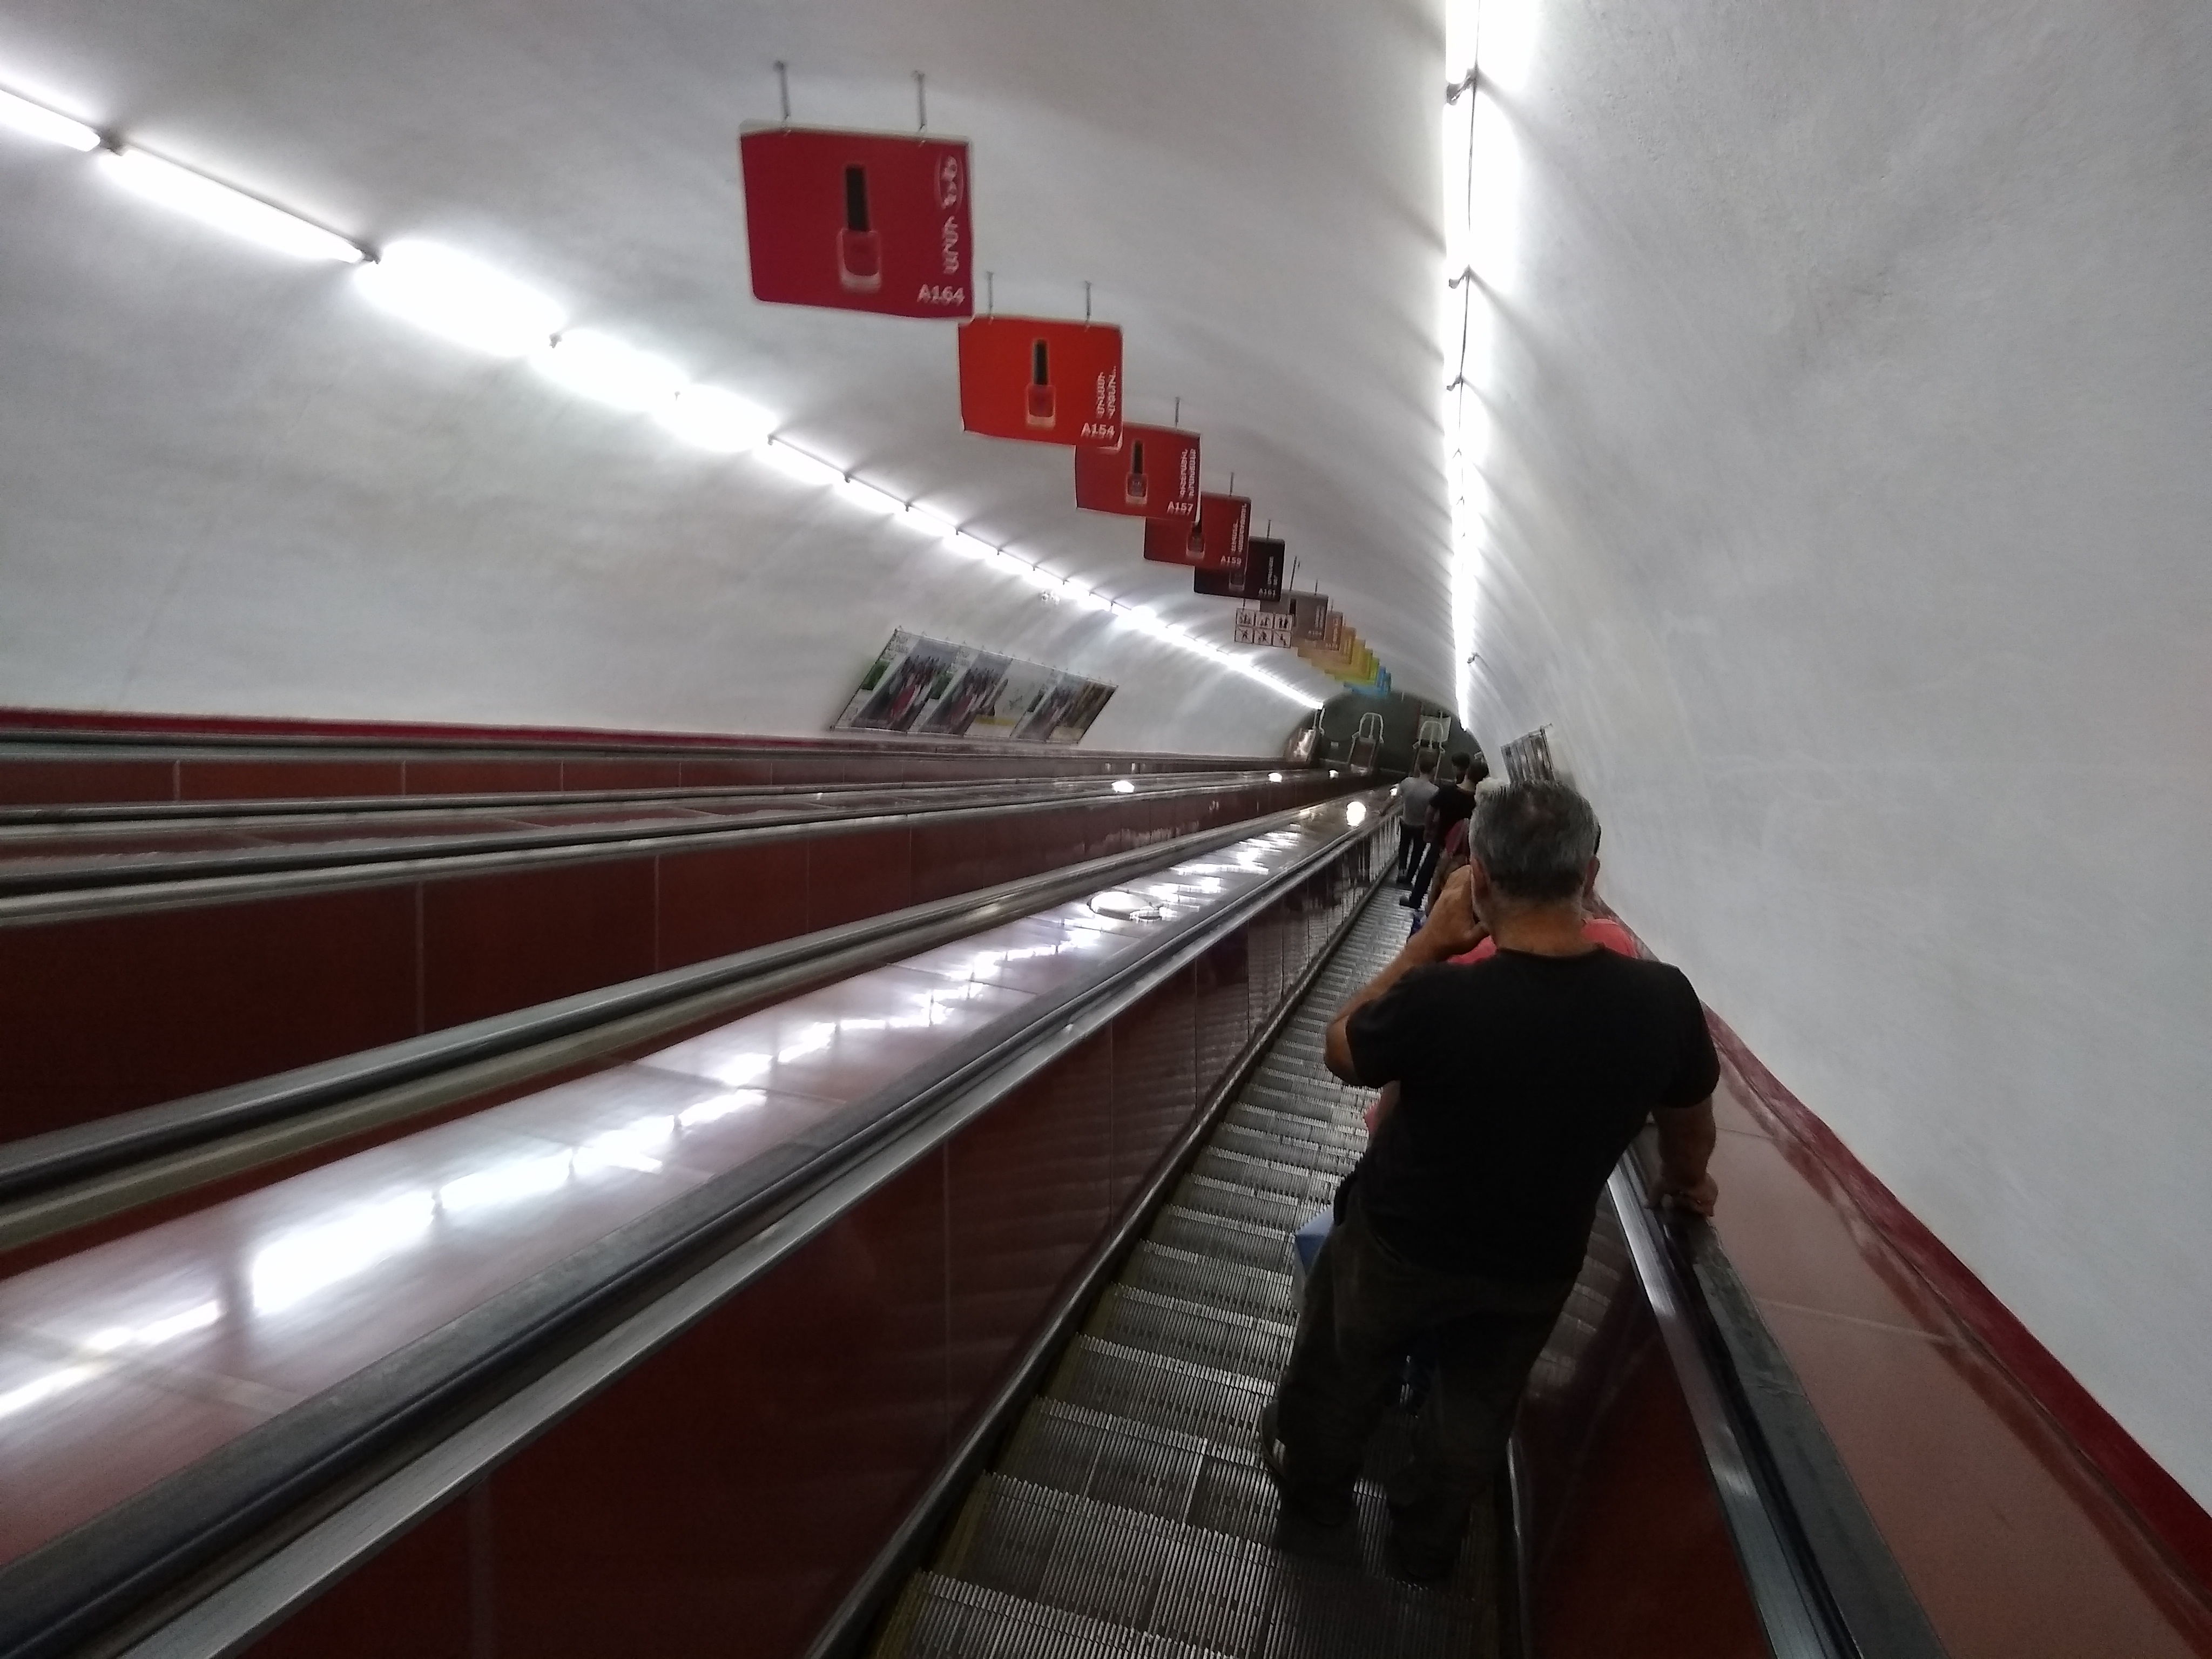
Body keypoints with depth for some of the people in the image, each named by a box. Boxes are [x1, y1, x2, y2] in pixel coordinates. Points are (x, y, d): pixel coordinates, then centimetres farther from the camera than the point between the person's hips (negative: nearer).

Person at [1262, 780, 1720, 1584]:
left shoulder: (1439, 999, -37)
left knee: (1344, 1372, 28)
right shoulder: (1662, 999, -24)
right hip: (1537, 1267, 3)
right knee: (1476, 1411, 29)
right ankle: (1425, 1543, 53)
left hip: (1400, 1246, -2)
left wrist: (1428, 942, -14)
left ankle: (1312, 1490, 55)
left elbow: (1341, 1050, -13)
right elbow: (1690, 1126, -1)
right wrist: (1682, 1184, 21)